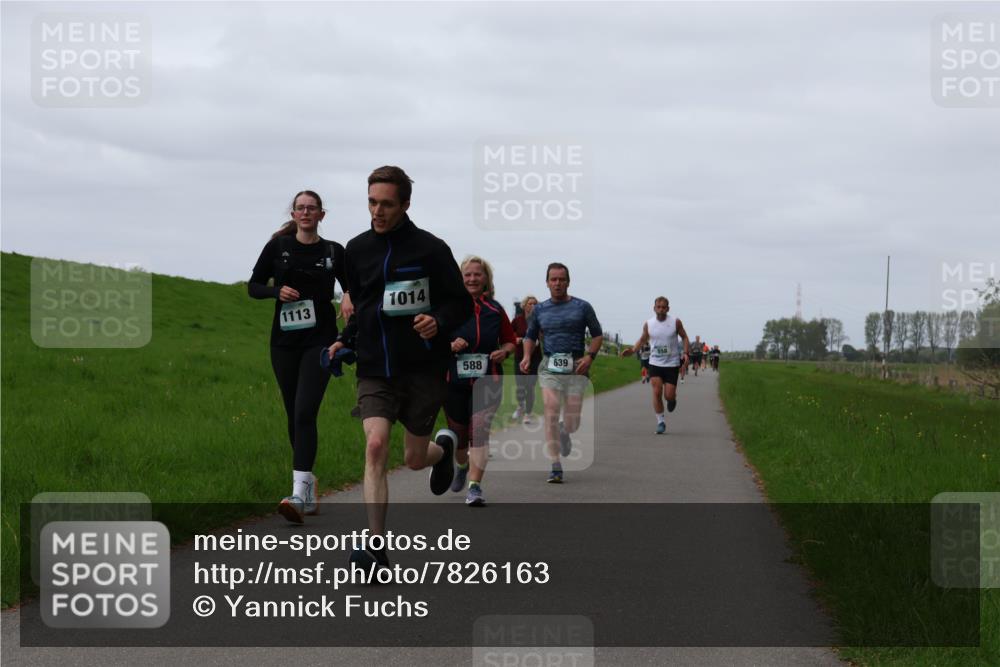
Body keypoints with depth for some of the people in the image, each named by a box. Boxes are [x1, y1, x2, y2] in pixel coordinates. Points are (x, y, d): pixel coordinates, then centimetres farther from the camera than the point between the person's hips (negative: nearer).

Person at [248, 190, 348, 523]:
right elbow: (253, 285, 9)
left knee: (305, 412, -17)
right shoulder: (278, 246, 4)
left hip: (320, 340, -2)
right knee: (294, 415, 9)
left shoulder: (334, 252, 4)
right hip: (284, 341, 2)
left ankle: (299, 495, -25)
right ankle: (308, 488, 23)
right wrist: (277, 291, -11)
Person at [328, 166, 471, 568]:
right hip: (375, 369, 2)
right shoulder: (357, 249, 7)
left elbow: (461, 304, -2)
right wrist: (345, 340, 6)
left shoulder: (430, 249, -6)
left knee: (414, 459, 8)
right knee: (375, 446, -17)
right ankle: (376, 550, -18)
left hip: (423, 369, -2)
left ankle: (443, 448, 48)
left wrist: (438, 323, -22)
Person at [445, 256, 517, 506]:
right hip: (454, 380, 0)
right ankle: (461, 466, 46)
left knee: (479, 430, -15)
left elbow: (510, 341, 15)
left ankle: (475, 487, -17)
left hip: (487, 381, 0)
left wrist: (503, 352, -6)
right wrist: (450, 346, -19)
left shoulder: (495, 309, 4)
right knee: (458, 433, 12)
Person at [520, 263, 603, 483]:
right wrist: (527, 356, 0)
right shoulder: (540, 309, 10)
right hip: (549, 367, 1)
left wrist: (589, 356, -9)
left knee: (572, 424, -1)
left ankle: (564, 432, 40)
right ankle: (556, 468, -13)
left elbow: (597, 334, 8)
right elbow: (530, 336, 20)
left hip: (575, 368, -1)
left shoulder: (582, 307, 4)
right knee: (551, 414, -17)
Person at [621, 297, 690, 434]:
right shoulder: (648, 324, 0)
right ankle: (661, 422, -1)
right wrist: (632, 350, -3)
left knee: (669, 395, -5)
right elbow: (643, 339, 13)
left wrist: (686, 352, -10)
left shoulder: (675, 322, -5)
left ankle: (672, 400, 35)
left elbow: (684, 337, 5)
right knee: (657, 392, -12)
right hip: (655, 363, 1)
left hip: (672, 364, -1)